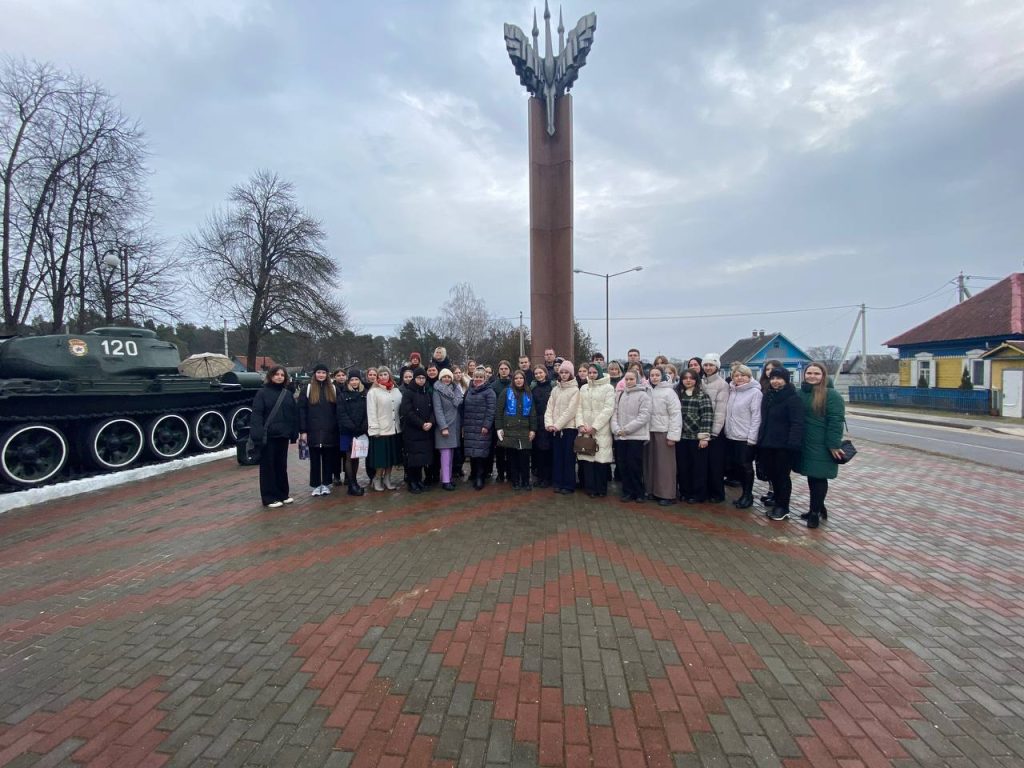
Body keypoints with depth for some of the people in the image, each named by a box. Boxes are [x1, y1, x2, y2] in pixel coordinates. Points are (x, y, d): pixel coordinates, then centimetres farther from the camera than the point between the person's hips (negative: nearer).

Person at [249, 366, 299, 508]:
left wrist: (294, 433, 6)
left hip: (283, 435, 5)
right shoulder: (262, 393, -4)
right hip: (268, 436, -5)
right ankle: (269, 497, 9)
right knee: (268, 466, 2)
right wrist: (258, 434, -21)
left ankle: (282, 494, 24)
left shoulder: (288, 394, 10)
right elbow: (256, 415, -11)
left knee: (282, 465, 13)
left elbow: (294, 414, 11)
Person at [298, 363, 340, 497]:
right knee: (315, 459, 5)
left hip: (330, 431, 2)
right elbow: (301, 410, 0)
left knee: (328, 458, 6)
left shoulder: (333, 389, 9)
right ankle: (316, 485, 15)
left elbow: (338, 410, 8)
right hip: (313, 431, -1)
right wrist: (303, 430, -6)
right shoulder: (307, 389, 3)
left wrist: (338, 429, 1)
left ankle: (326, 484, 17)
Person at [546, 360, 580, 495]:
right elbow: (550, 408, 7)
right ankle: (558, 483, 17)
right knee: (557, 457, 7)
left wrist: (557, 425, -16)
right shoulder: (555, 389, 13)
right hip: (555, 429, 5)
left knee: (568, 457, -1)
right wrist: (549, 423, -8)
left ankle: (569, 485, 7)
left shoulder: (575, 390, -3)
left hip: (569, 428, -5)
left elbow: (570, 410, -12)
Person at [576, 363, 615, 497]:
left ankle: (601, 488, 8)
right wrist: (581, 424, -5)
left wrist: (594, 427, -13)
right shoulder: (583, 388, 15)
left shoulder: (608, 388, 0)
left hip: (601, 430, -4)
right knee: (587, 458, 0)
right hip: (585, 430, 4)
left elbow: (608, 409, -8)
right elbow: (579, 408, 11)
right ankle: (590, 487, 11)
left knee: (601, 458, -4)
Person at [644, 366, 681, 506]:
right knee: (651, 462, 10)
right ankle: (653, 490, 22)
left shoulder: (669, 392, -7)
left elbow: (675, 415, -11)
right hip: (650, 431, 5)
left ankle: (667, 495, 7)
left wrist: (673, 435, -15)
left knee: (665, 464, 0)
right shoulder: (648, 391, 7)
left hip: (663, 432, -5)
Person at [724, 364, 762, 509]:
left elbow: (756, 416, -14)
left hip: (745, 438, -6)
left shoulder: (755, 392, -10)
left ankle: (748, 496, 18)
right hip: (730, 436, 7)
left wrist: (752, 438, -17)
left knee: (746, 466, 3)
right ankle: (745, 493, 27)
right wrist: (727, 430, 8)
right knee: (734, 465, 12)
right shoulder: (732, 391, 10)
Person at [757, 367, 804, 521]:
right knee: (772, 475, 12)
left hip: (784, 445, -7)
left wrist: (793, 444, -25)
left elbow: (797, 423, -18)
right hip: (768, 444, 7)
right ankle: (778, 504, 26)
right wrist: (761, 440, 15)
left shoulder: (793, 398, -11)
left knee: (782, 476, 3)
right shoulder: (768, 397, 13)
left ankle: (783, 507, 16)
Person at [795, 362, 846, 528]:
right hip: (805, 444, 6)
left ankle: (815, 512, 10)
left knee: (819, 477, 0)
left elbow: (836, 421, -15)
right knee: (811, 476, 13)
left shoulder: (831, 395, -11)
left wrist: (833, 445, -18)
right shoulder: (801, 393, 9)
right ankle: (818, 508, 27)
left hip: (822, 446, -6)